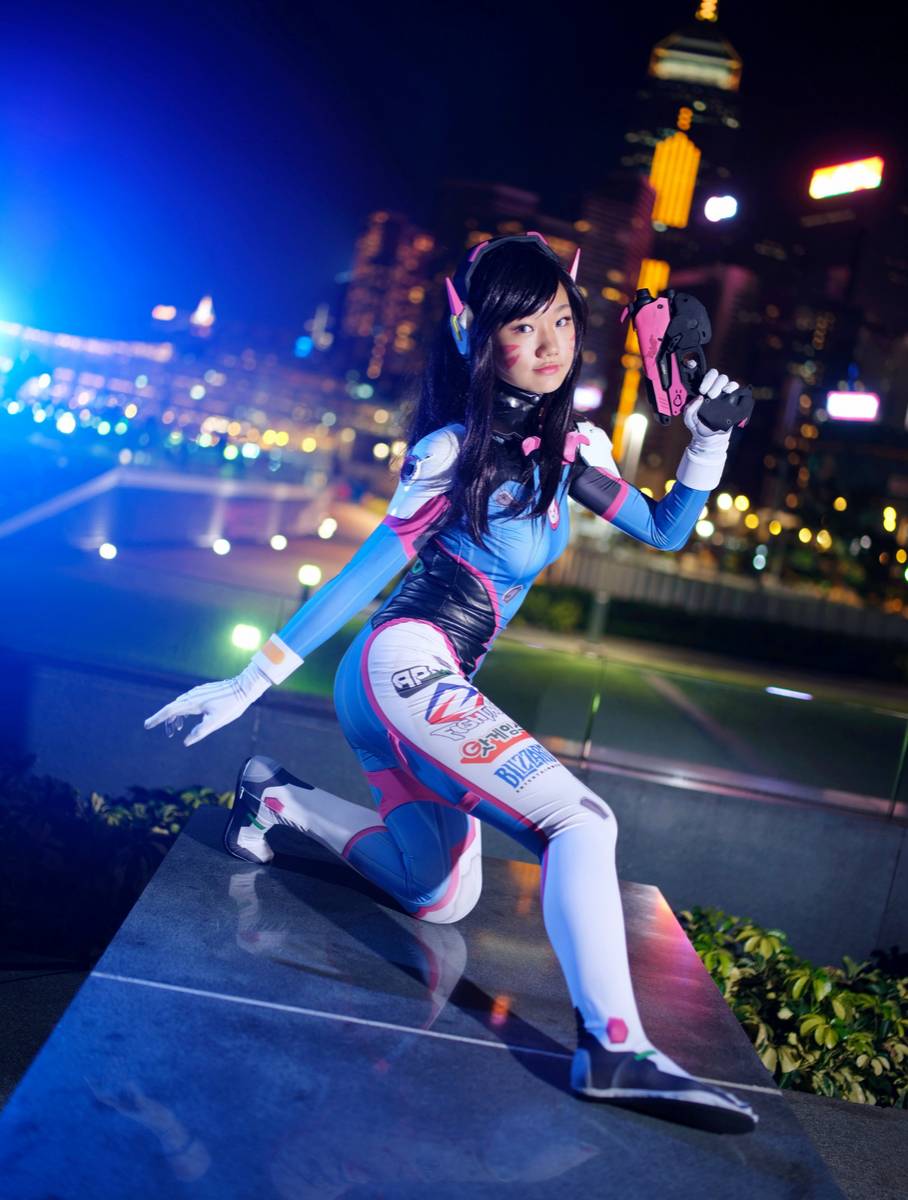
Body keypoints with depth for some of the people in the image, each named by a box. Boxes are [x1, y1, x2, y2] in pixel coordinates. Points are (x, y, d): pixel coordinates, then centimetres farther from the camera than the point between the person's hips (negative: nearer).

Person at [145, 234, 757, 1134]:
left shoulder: (573, 445, 10)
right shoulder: (455, 450, -9)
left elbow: (663, 532, 18)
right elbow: (363, 573, -8)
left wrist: (707, 446, 2)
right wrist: (253, 680, -7)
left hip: (435, 684, 8)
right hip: (407, 664, -8)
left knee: (440, 899, 18)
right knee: (580, 820, -21)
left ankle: (277, 799, 27)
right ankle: (616, 1048, -28)